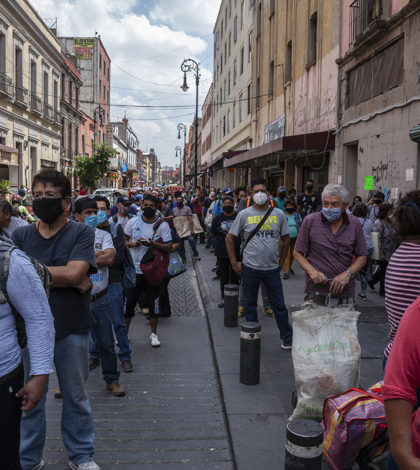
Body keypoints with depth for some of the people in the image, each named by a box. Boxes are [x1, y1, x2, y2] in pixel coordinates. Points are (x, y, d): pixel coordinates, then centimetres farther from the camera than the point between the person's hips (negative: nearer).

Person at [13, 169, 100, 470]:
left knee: (76, 397, 14)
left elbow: (74, 273, -20)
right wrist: (66, 279, -18)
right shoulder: (20, 236, 4)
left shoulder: (81, 233, -5)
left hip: (72, 330, -2)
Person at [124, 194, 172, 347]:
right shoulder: (133, 221, 3)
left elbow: (169, 247, -6)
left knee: (153, 302, 6)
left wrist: (153, 244, -22)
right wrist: (134, 244, -13)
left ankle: (153, 333, 22)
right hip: (134, 269, 1)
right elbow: (123, 241, 8)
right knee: (129, 301, 6)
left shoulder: (162, 225, -2)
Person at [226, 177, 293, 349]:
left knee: (279, 305, 7)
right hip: (250, 268, 0)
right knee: (250, 305, 11)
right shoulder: (244, 214, -2)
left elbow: (285, 239, 12)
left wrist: (281, 262, 9)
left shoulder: (279, 214, 2)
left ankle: (287, 338, 21)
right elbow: (229, 238, 3)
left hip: (272, 268, 1)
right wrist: (234, 263, -1)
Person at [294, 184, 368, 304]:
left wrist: (347, 274, -9)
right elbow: (298, 253, 2)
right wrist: (312, 272, -13)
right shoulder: (310, 221, -2)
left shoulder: (354, 224, 4)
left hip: (344, 290, 2)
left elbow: (362, 256, 8)